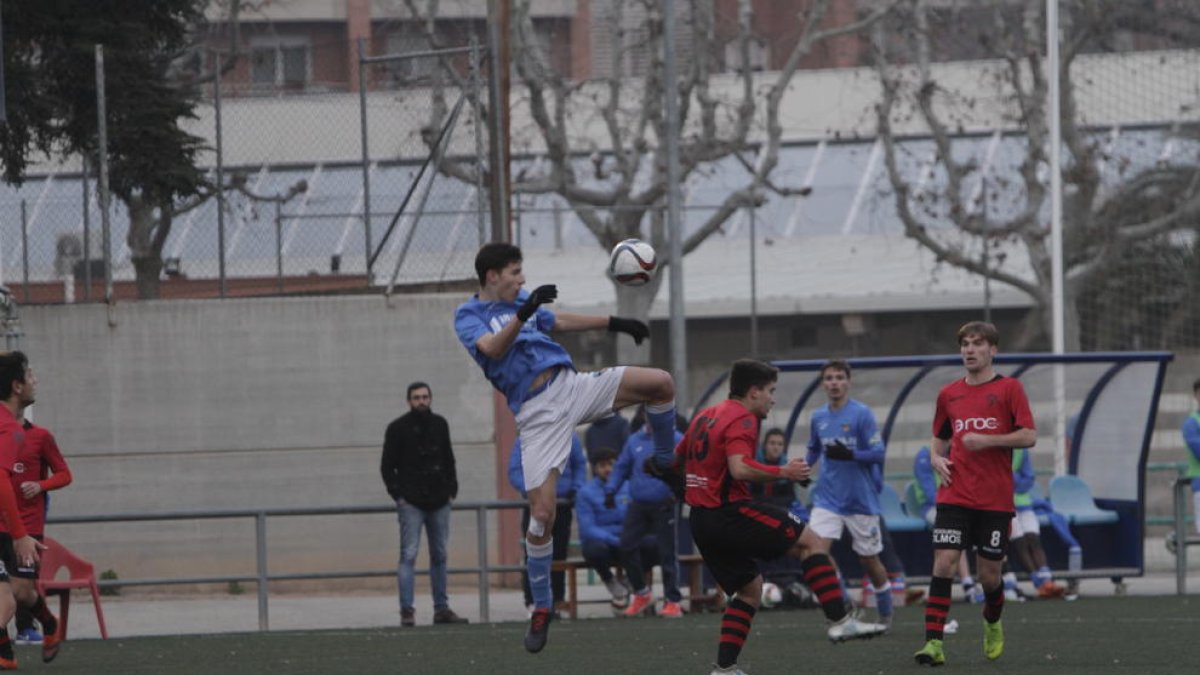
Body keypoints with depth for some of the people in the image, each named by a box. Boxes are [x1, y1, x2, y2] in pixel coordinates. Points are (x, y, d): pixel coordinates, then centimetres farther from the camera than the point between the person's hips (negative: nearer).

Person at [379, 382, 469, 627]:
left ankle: (441, 608, 13)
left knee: (439, 556, 7)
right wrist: (398, 494, -8)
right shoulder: (398, 428, -1)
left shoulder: (439, 425, 12)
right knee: (409, 555, -9)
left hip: (439, 503, 5)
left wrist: (451, 490, 8)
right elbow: (387, 466, 1)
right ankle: (407, 610, -10)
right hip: (411, 503, -5)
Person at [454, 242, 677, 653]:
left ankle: (665, 463, 15)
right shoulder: (468, 316, -3)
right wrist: (524, 312, -37)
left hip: (572, 387, 6)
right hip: (537, 414, -6)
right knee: (542, 514, -12)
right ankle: (541, 607, 5)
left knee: (660, 383, -11)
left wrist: (613, 323, 36)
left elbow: (558, 322, 34)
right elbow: (492, 347, -24)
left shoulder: (522, 300, 17)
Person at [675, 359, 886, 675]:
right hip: (731, 513, -9)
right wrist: (783, 472, -17)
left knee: (750, 588, 19)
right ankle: (840, 621, -13)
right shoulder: (742, 420, -10)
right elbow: (739, 468, -25)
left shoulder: (705, 416, 18)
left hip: (702, 521, 9)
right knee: (809, 541, -4)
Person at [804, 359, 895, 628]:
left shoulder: (862, 414, -9)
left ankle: (885, 615, 29)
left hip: (861, 500, -4)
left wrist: (849, 455, -27)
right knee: (818, 550, -17)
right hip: (828, 499, 4)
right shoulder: (818, 417, 7)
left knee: (870, 561, 8)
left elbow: (879, 454, -12)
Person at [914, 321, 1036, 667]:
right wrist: (936, 458, 2)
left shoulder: (1009, 389, 0)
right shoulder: (948, 394, 11)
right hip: (954, 495, 2)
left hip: (996, 500, -2)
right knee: (943, 563, -14)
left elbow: (1029, 436, -6)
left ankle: (993, 625, 35)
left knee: (989, 574, 3)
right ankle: (933, 643, -17)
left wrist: (987, 440, -17)